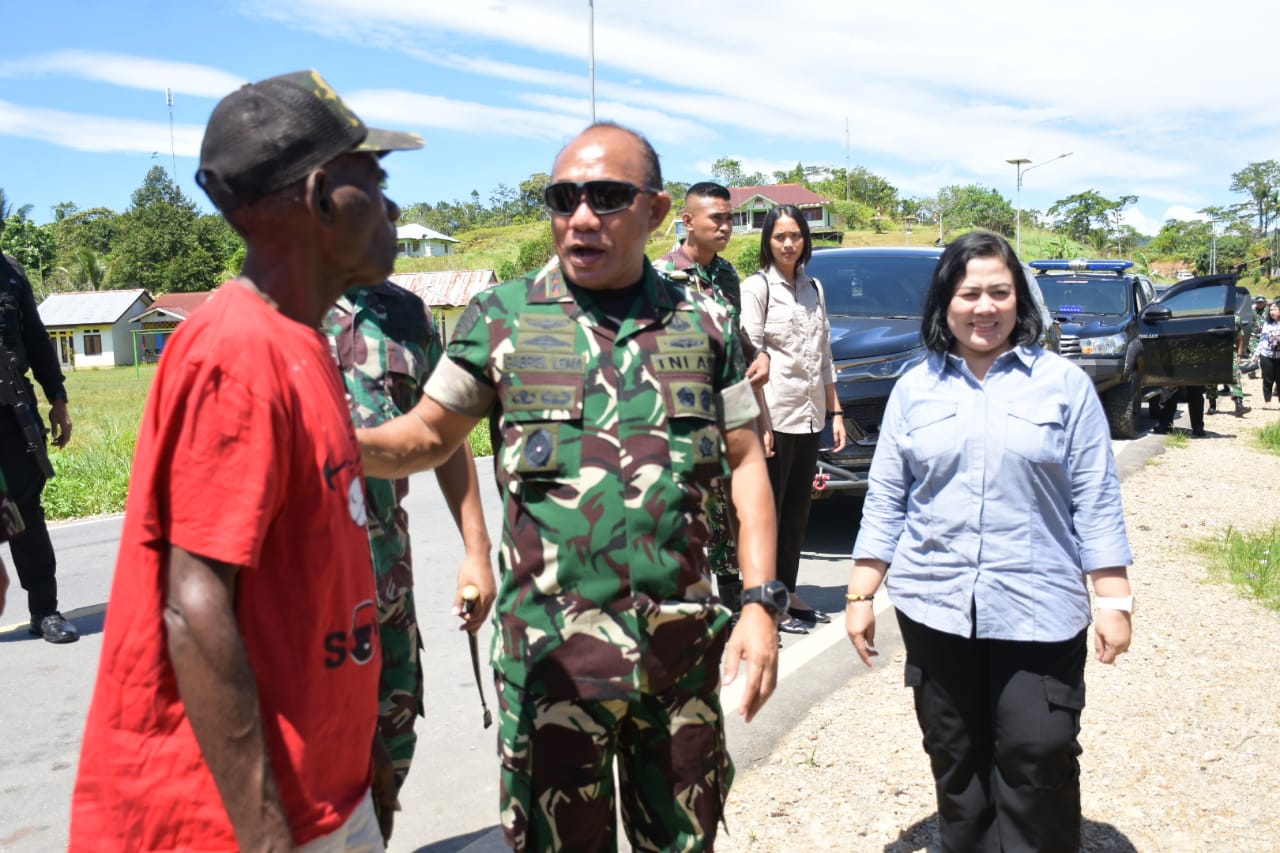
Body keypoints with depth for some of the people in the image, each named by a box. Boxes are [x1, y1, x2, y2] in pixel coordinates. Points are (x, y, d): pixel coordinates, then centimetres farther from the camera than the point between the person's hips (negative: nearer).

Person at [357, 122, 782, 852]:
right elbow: (430, 435, 5)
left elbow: (747, 463, 6)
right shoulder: (503, 318, -1)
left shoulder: (705, 324, 3)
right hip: (551, 650, -2)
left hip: (683, 647, 2)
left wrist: (761, 602, -3)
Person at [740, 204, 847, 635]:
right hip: (775, 416, -6)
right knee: (769, 508, 0)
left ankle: (789, 592, 23)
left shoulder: (813, 289, 15)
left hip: (810, 416, 6)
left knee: (798, 508, 12)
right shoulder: (756, 288, -4)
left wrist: (835, 413, 14)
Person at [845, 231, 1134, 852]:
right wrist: (861, 594, 3)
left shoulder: (1063, 382, 2)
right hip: (934, 608, 2)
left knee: (1039, 760, -2)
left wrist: (1113, 598, -4)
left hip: (1038, 611, -2)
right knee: (955, 763, 12)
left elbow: (1096, 499, 1)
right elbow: (885, 500, 7)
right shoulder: (915, 388, 7)